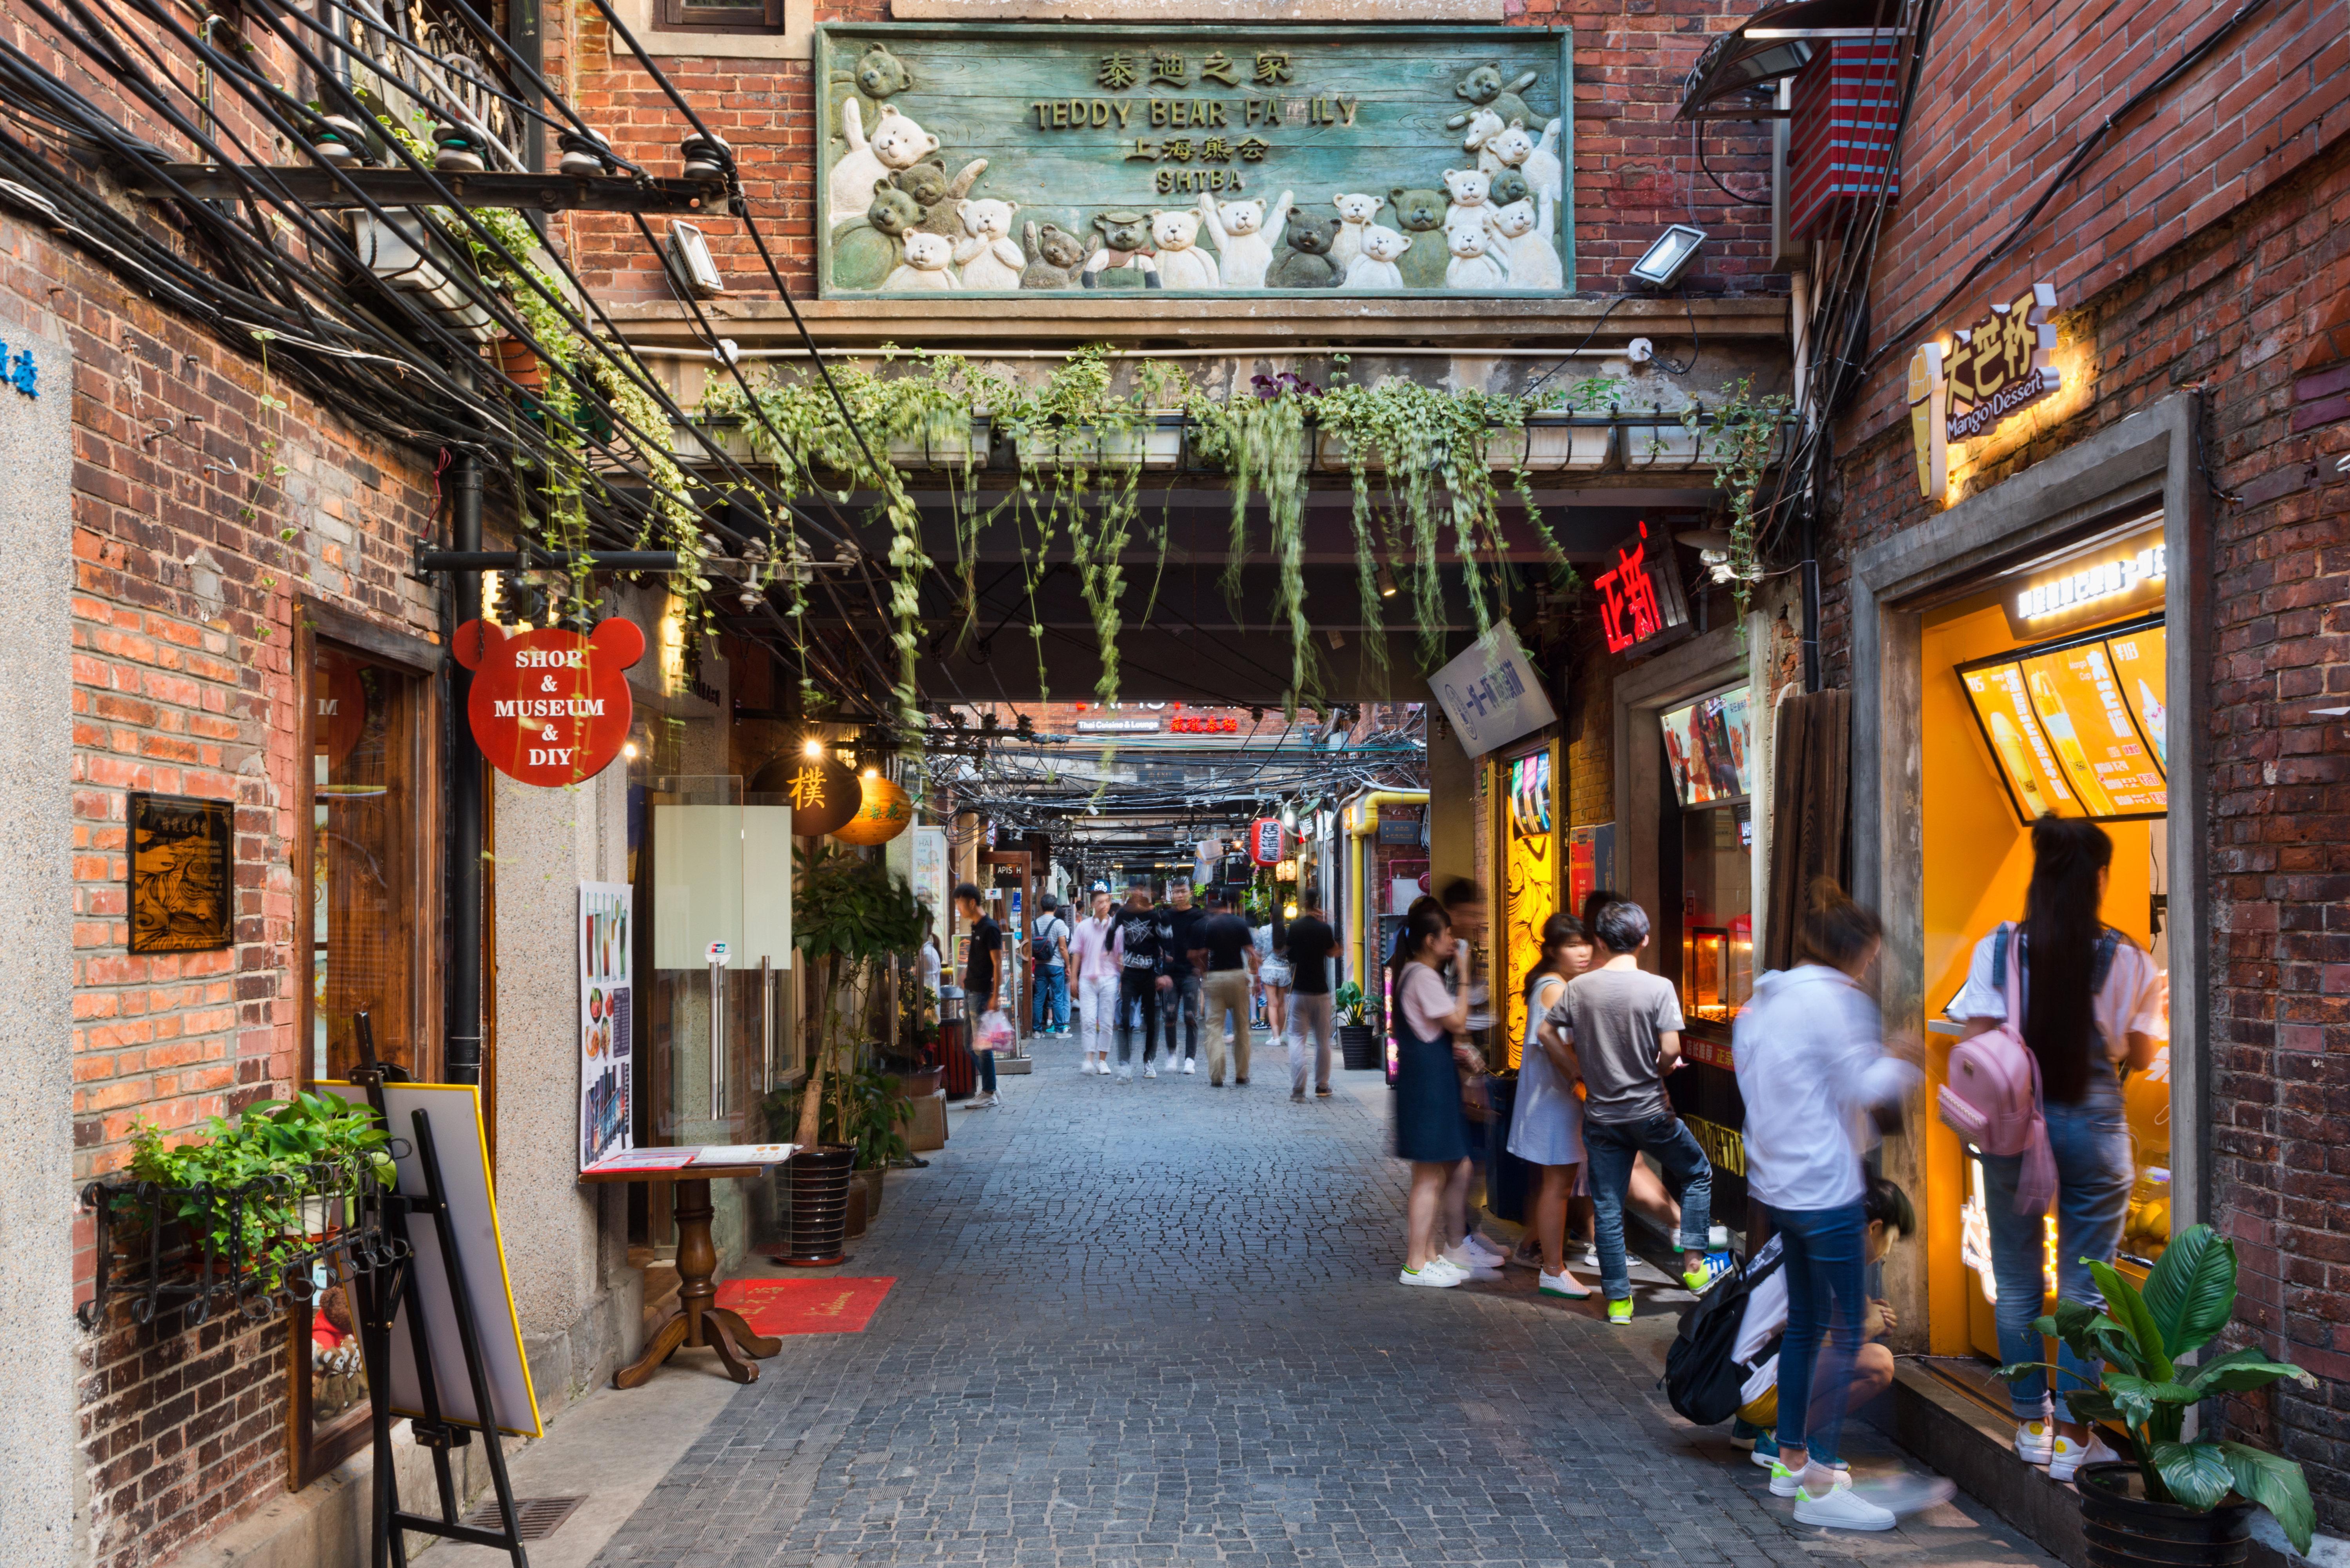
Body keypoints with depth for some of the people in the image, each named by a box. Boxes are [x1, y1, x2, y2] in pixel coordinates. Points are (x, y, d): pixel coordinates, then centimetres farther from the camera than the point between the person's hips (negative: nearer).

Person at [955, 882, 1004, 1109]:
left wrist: (996, 997, -20)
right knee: (972, 1045, 12)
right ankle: (989, 1089, 19)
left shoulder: (990, 928, -14)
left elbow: (998, 964, -17)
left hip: (982, 993, -9)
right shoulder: (975, 927, 13)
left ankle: (989, 1094, 4)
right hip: (971, 992, 9)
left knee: (981, 1046, -4)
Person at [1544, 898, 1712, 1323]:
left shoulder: (1579, 988, -3)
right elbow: (1671, 1049, -18)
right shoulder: (1658, 987, -13)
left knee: (1607, 1208, 8)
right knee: (1697, 1175, 23)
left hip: (1601, 1116, 2)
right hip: (1650, 1112, -2)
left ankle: (1618, 1300, 12)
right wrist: (1657, 1073, 2)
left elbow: (1547, 1033, 3)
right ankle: (1693, 1263, 17)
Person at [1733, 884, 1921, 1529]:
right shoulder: (1831, 998, -14)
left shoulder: (1762, 1000, 13)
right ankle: (1817, 1485, -4)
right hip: (1826, 1189, -9)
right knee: (1846, 1330, -4)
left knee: (1804, 1323, 17)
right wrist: (1908, 1062, 1)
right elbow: (1865, 1084, -15)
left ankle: (1792, 1460, 24)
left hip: (1775, 1183, 9)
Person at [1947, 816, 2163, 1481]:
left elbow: (1978, 1045, -8)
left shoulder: (1998, 950, -6)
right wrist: (2160, 1015, 22)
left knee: (2017, 1283, 13)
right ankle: (2073, 1437, 11)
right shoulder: (2127, 961, -6)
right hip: (2093, 1126, -1)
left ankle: (2031, 1424, 22)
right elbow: (2141, 1056, 2)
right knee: (2083, 1288, 7)